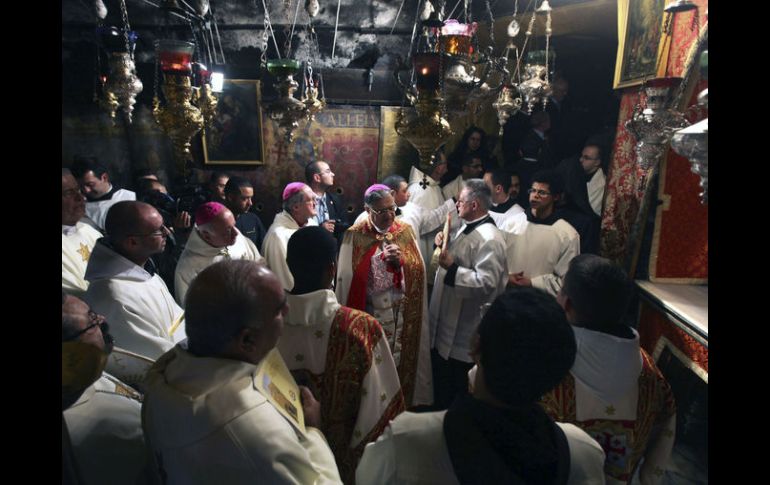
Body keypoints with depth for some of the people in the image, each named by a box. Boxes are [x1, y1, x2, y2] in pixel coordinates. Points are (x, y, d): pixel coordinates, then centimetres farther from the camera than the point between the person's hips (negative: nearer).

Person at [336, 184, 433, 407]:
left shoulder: (405, 231, 2)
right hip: (369, 319, -3)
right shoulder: (355, 236, -7)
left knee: (402, 362, 15)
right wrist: (381, 258, -15)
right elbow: (348, 278, -12)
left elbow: (419, 271, -1)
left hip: (403, 318, 3)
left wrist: (400, 261, -17)